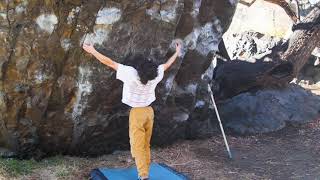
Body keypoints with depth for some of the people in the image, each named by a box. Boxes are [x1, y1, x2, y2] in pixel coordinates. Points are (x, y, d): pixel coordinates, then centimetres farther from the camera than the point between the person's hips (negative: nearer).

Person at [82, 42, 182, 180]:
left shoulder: (130, 72, -13)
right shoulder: (155, 73, -1)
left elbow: (109, 62, -11)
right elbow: (167, 64, 17)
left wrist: (92, 51, -4)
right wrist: (177, 52, 34)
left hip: (137, 112, -5)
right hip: (149, 111, 5)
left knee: (138, 146, -1)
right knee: (146, 146, 14)